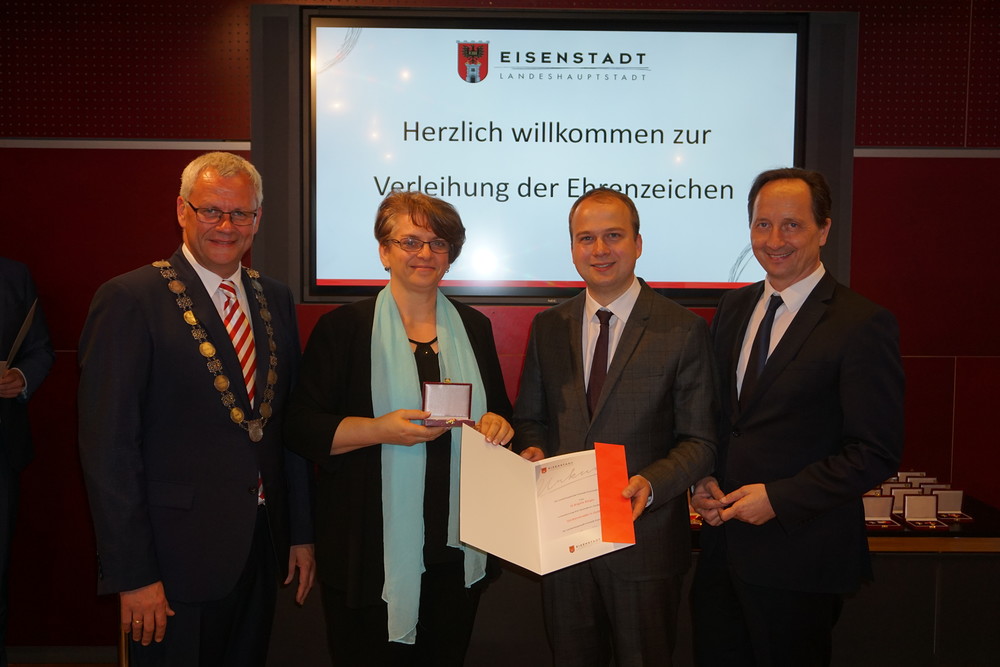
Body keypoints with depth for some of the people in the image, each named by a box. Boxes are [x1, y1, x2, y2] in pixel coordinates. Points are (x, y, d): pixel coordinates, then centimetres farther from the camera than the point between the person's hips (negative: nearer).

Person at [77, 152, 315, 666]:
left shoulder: (275, 299, 7)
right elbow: (108, 447, -13)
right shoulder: (129, 300, -11)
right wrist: (132, 575, -14)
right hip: (177, 557, -5)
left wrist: (301, 532, 10)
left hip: (263, 547, 6)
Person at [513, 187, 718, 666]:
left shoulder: (683, 330, -7)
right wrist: (531, 451, -11)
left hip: (645, 534, -3)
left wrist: (653, 482, -24)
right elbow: (529, 417, 11)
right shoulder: (547, 327, 5)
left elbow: (699, 441, -7)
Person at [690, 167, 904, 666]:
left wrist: (778, 499, -18)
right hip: (721, 543, 6)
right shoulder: (732, 308, 7)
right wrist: (703, 479, -2)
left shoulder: (863, 324, -13)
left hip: (799, 556, -5)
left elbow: (877, 453, -14)